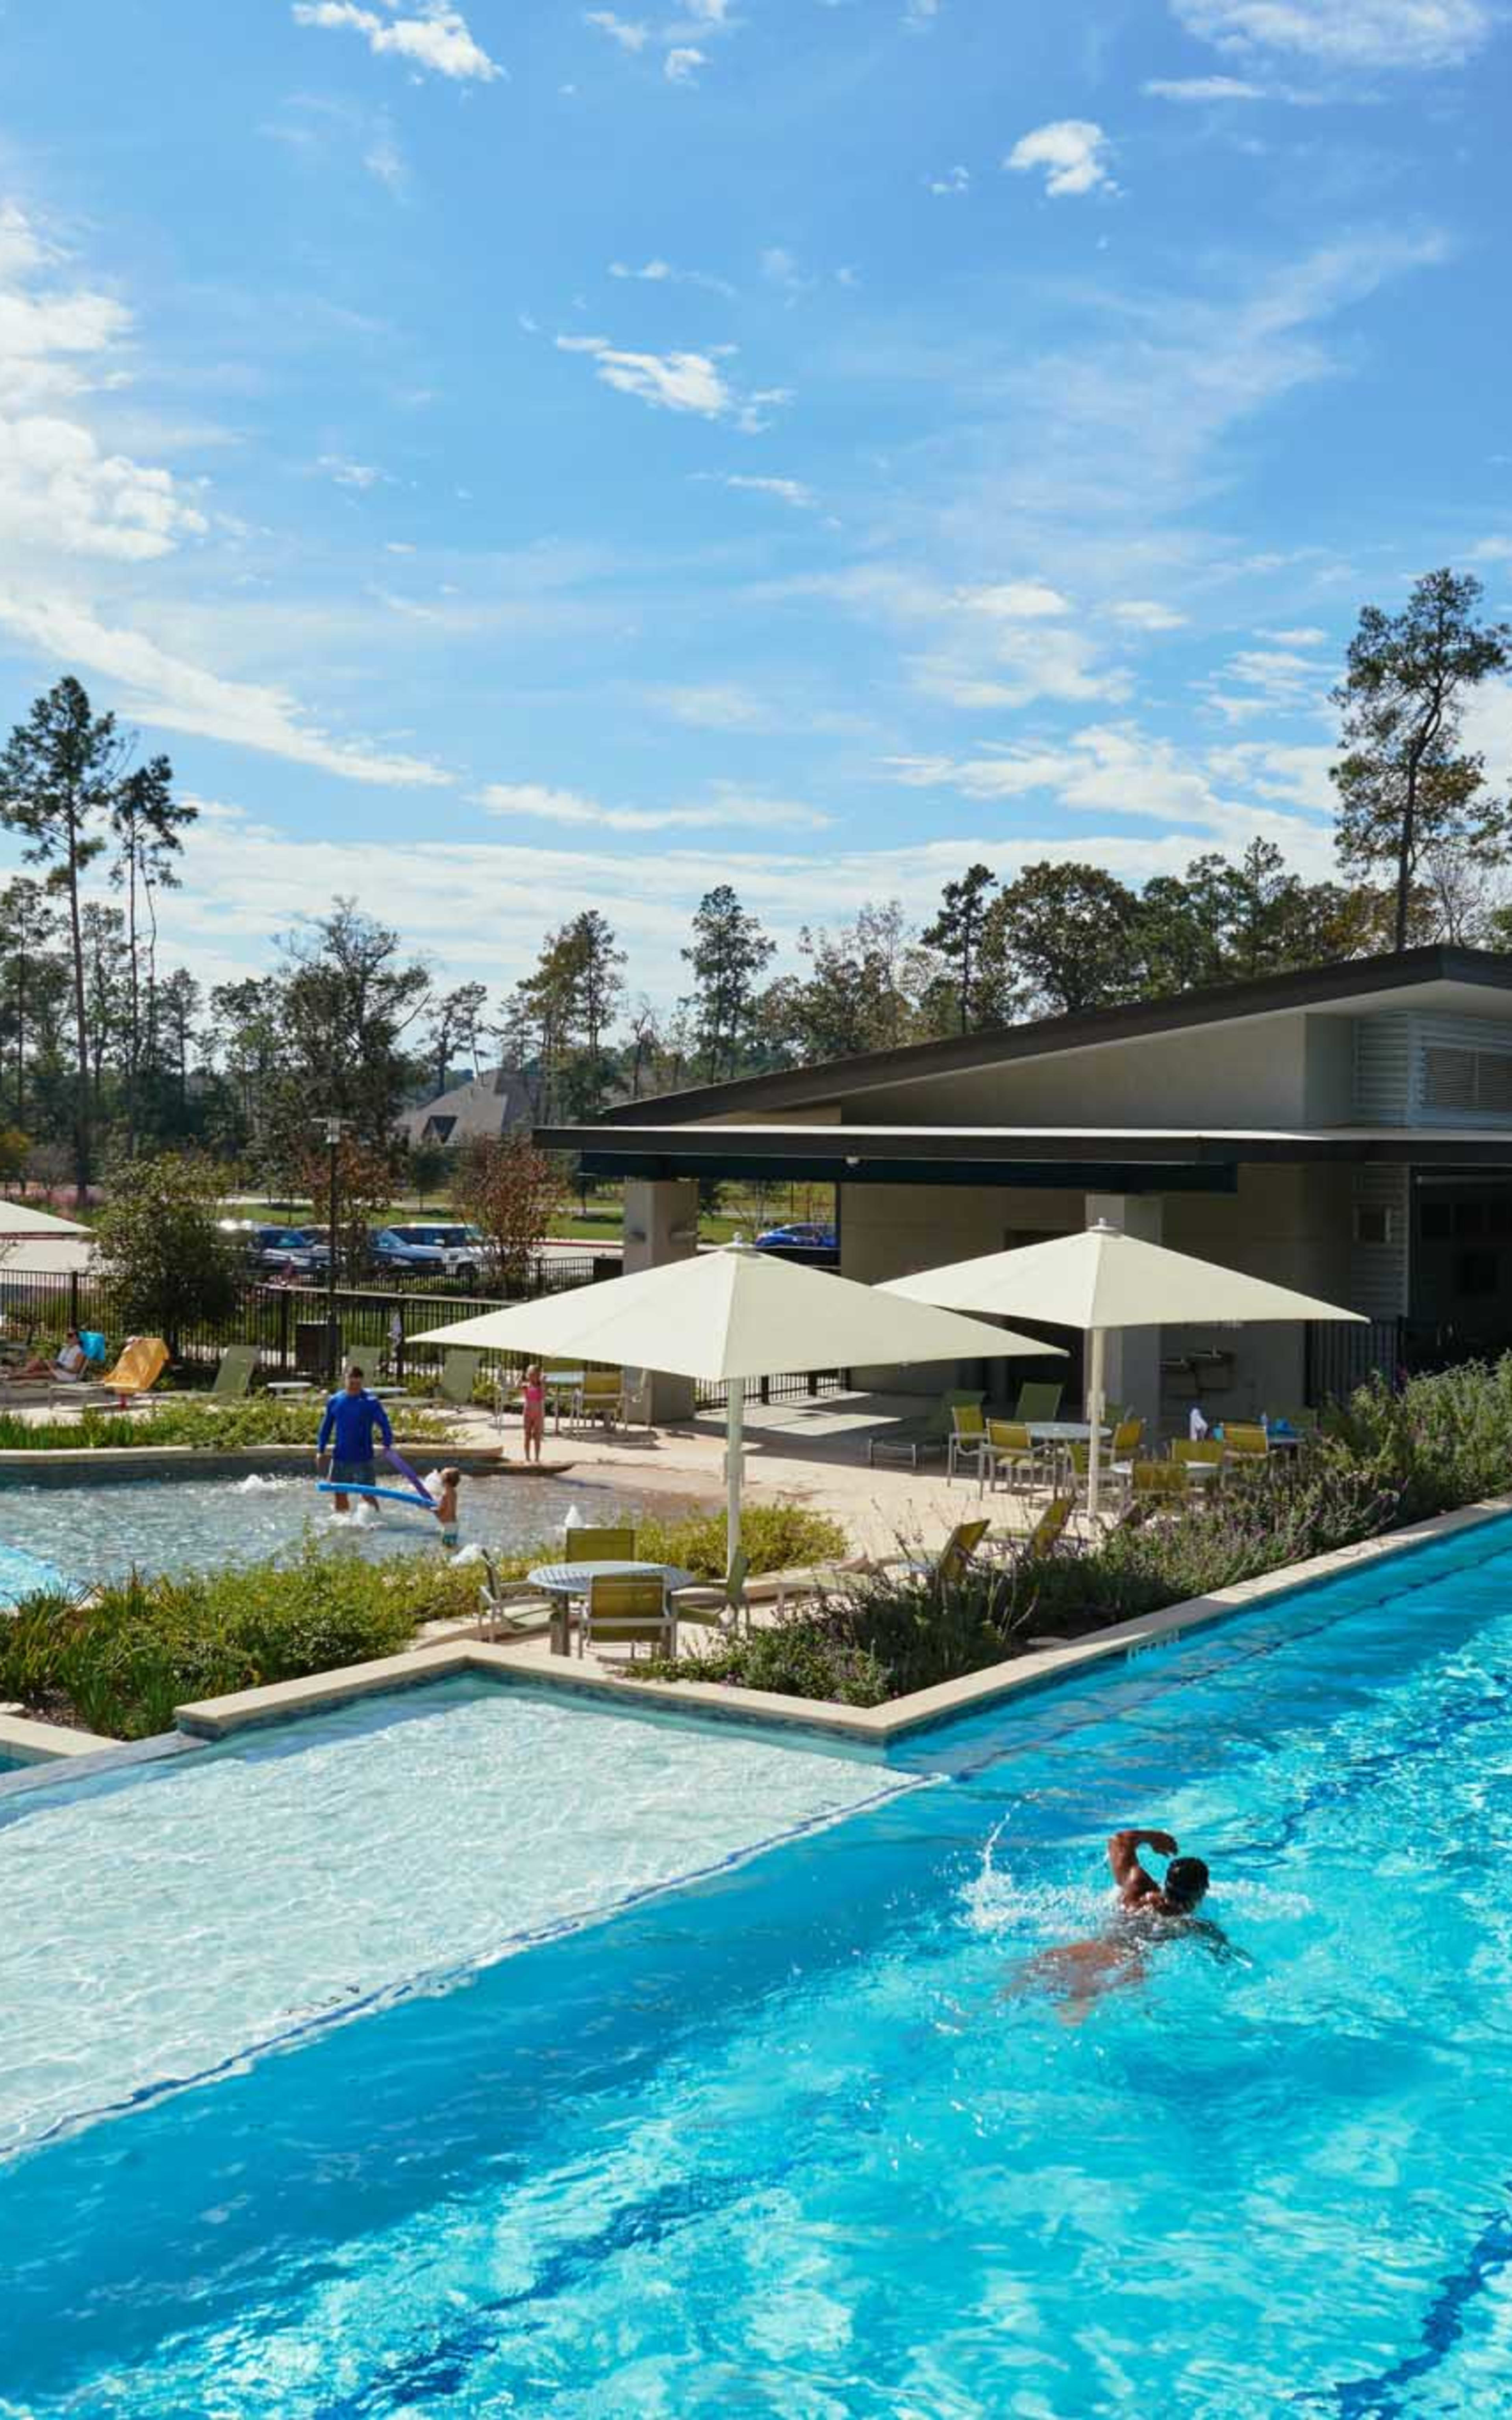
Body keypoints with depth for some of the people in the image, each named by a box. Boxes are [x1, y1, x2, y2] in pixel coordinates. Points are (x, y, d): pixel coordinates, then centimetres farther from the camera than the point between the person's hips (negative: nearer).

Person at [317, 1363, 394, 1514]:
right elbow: (326, 1427, 11)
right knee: (340, 1494, 11)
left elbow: (384, 1425, -6)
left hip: (363, 1459, -4)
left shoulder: (370, 1402, -7)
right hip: (340, 1459, 4)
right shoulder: (335, 1401, 4)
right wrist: (321, 1450, 4)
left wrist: (387, 1446, -16)